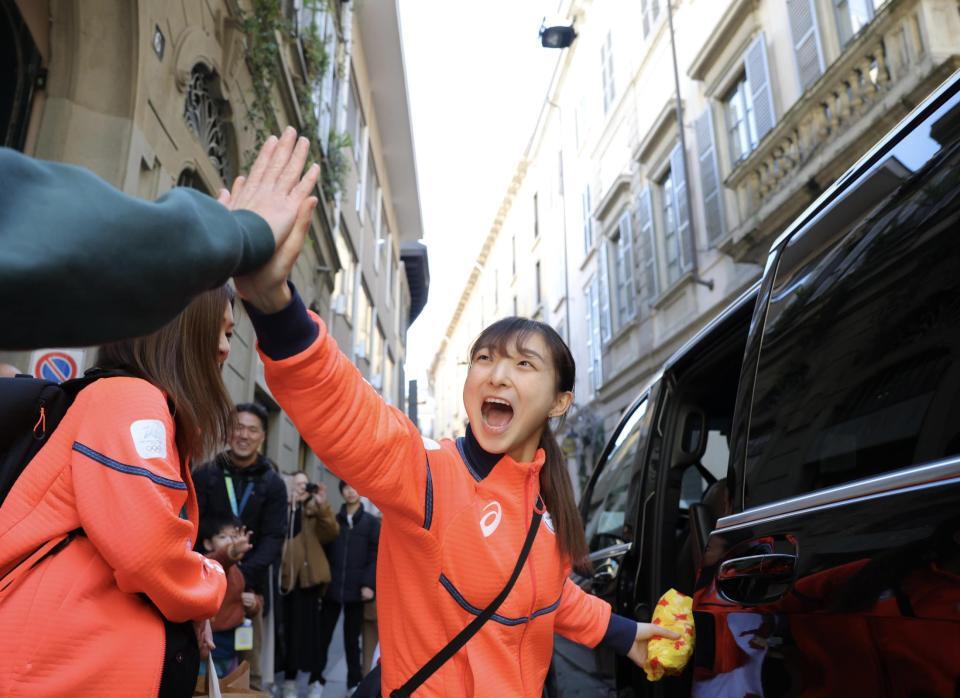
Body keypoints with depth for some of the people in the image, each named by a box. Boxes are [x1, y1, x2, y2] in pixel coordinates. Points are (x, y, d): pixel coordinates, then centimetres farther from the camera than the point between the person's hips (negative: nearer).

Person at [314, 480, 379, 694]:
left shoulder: (372, 523, 4)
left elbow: (375, 556, -1)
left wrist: (368, 584, -10)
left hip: (356, 589, -2)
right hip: (331, 588, 2)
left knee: (352, 639, 8)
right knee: (322, 636, 3)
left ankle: (354, 682, 20)